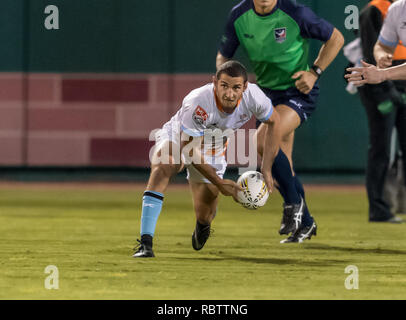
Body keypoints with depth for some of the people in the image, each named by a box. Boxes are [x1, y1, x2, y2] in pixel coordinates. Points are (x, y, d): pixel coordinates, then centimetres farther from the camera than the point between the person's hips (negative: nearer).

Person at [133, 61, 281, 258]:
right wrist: (219, 183, -29)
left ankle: (202, 227, 45)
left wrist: (266, 169, -10)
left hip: (213, 151, 4)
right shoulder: (197, 104, -39)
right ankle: (145, 243, -38)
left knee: (205, 215, 2)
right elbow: (190, 148, -31)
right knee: (161, 170, -36)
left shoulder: (253, 96, -27)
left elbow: (273, 121, -6)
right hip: (177, 138, -4)